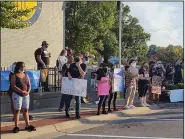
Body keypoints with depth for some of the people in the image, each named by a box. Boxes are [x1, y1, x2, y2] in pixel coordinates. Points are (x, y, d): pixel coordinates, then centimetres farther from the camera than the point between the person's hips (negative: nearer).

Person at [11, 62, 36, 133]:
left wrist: (28, 92, -9)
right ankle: (16, 126, 1)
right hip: (17, 94, -5)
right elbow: (13, 86, -14)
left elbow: (29, 85, 9)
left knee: (26, 110, 8)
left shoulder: (26, 75, 12)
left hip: (26, 95, 5)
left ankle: (27, 125, 13)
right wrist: (22, 91, -22)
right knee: (17, 110, -3)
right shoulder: (14, 76, -4)